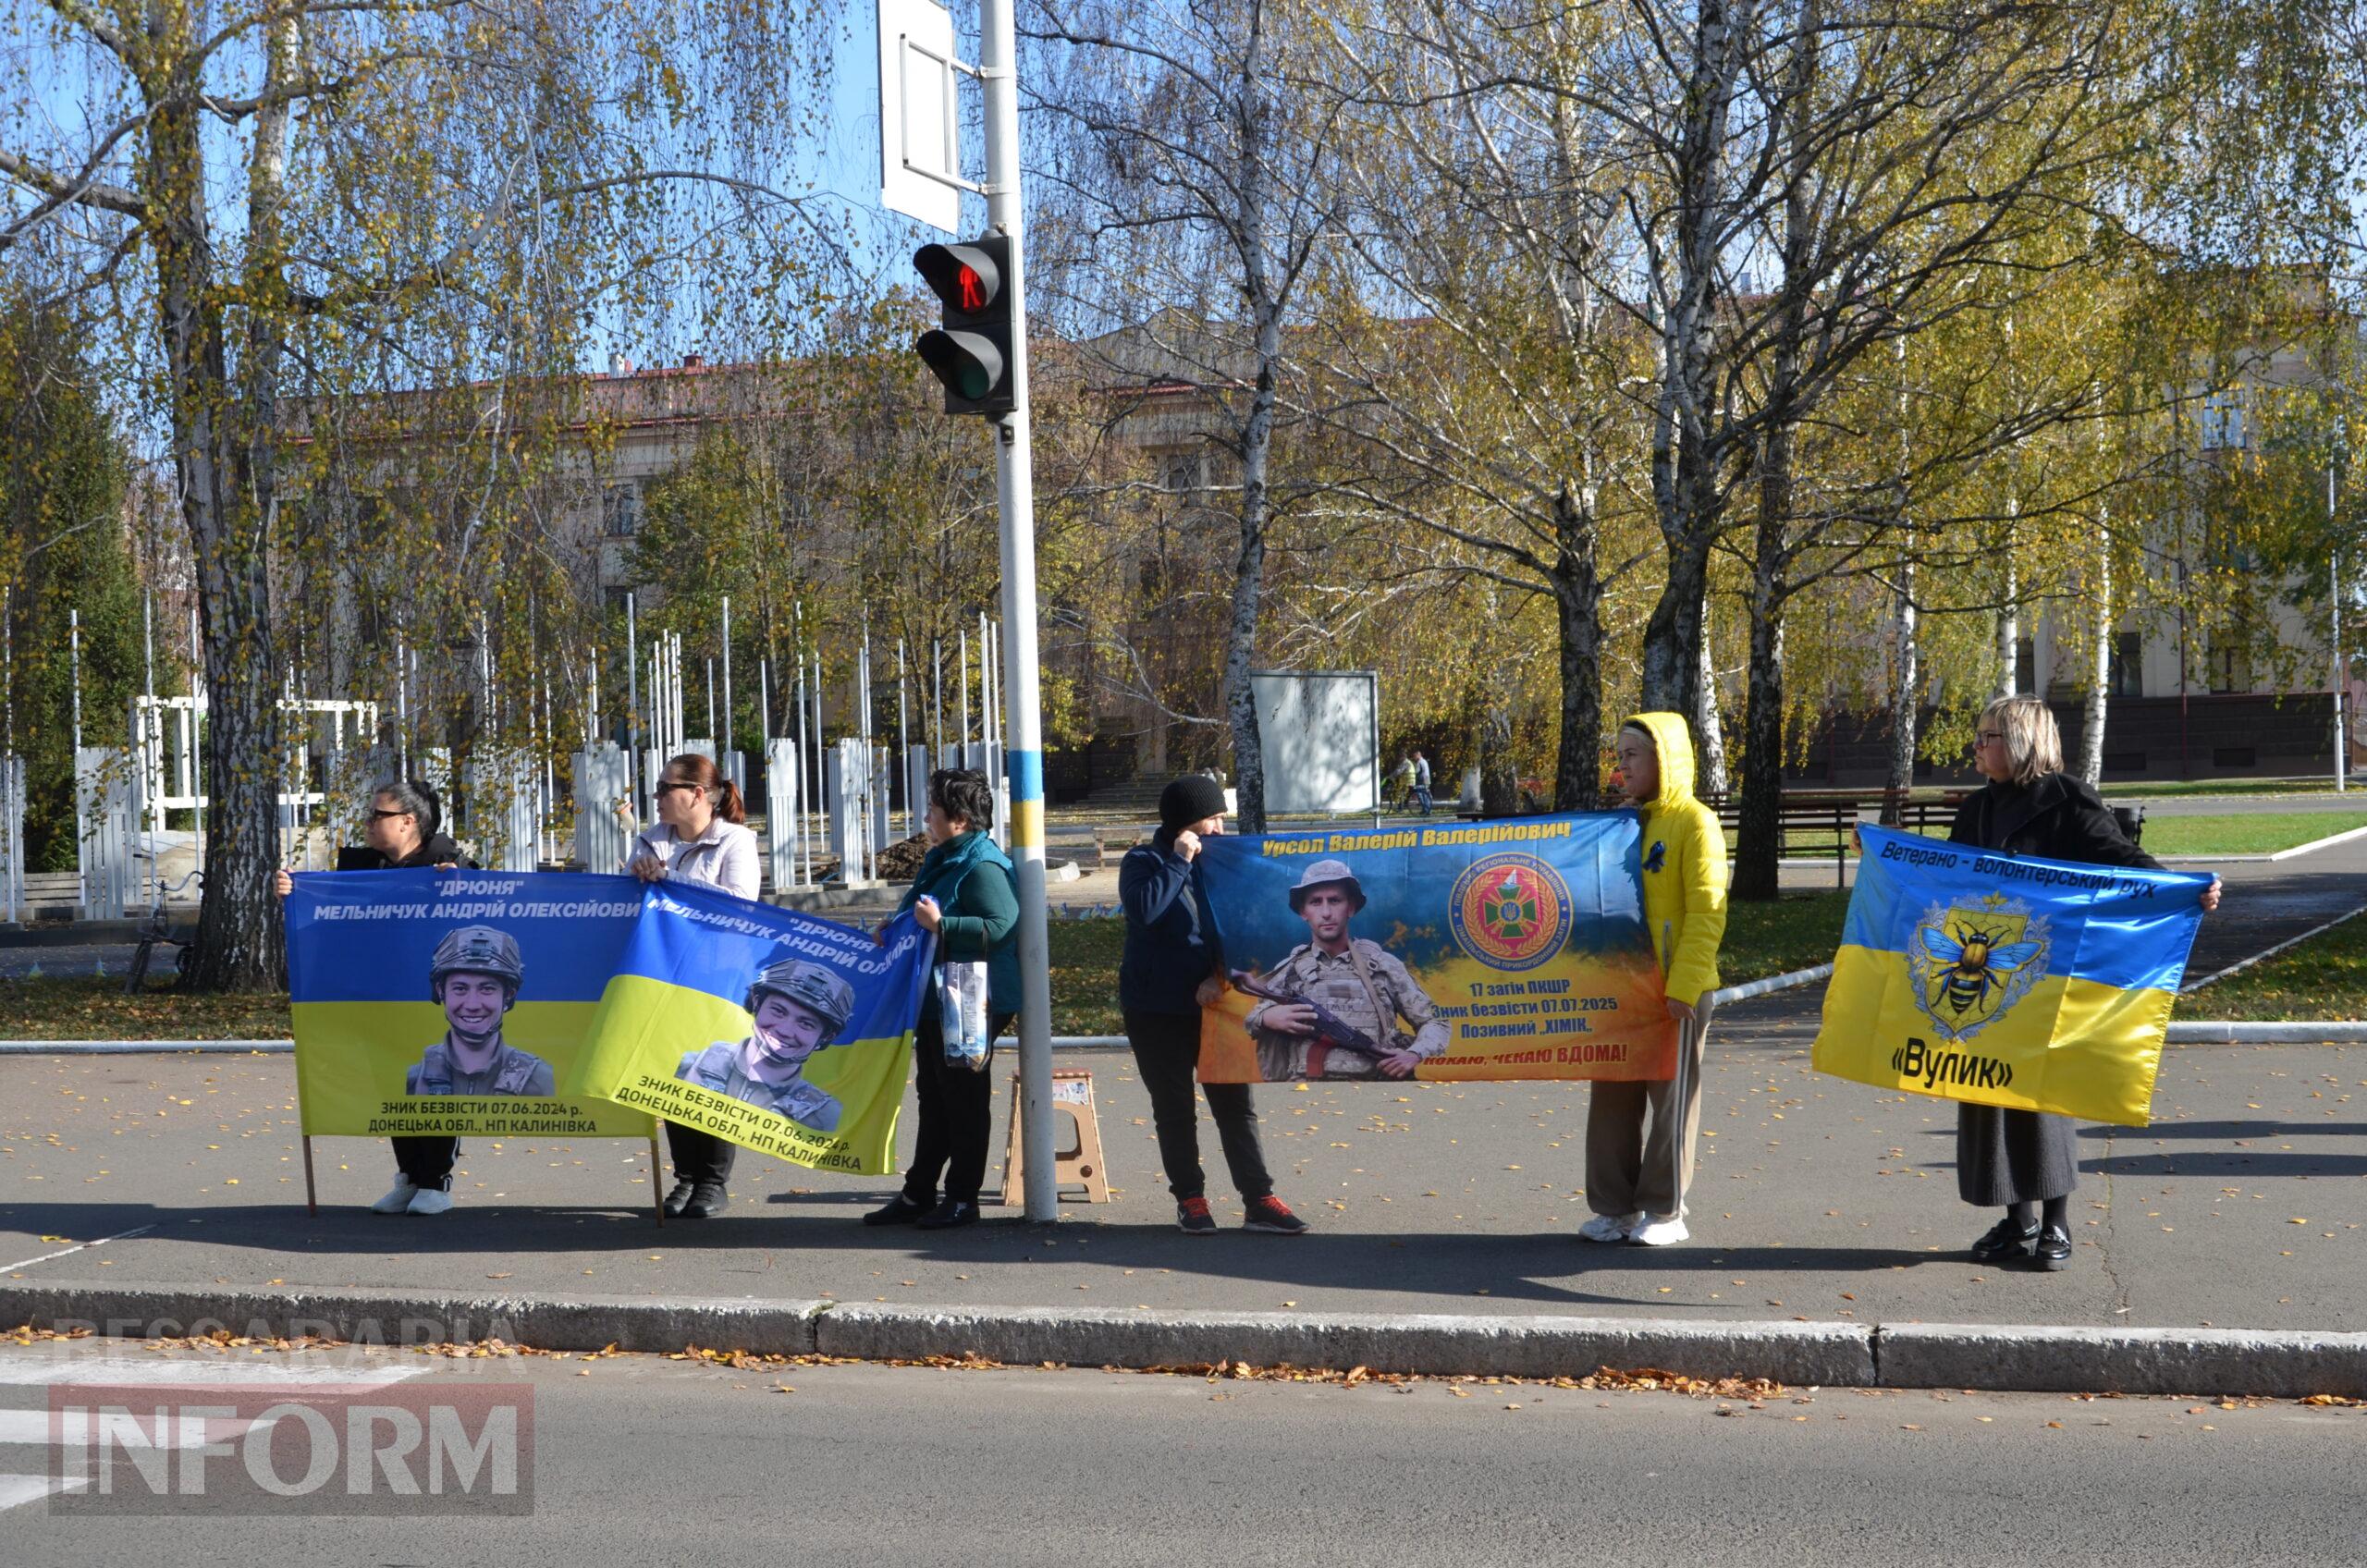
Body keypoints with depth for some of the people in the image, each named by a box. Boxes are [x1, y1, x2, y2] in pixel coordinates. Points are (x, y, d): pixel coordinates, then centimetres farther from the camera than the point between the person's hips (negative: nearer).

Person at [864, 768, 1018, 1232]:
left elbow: (999, 926, -28)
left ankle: (962, 1198, 6)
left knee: (964, 1101, -1)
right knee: (933, 1098, 15)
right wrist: (896, 931, 13)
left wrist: (941, 924, -29)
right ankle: (918, 1195, 22)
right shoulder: (942, 861, 16)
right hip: (935, 1000, 11)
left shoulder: (983, 867, -17)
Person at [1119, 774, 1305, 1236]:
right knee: (1174, 1109, 4)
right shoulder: (1143, 862, -4)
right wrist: (1179, 862, -18)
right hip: (1157, 1011, -3)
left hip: (1212, 1003, 4)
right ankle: (1189, 1197, 15)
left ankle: (1259, 1200, 3)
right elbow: (1143, 909, -25)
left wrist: (1219, 976, -8)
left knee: (1235, 1103, 2)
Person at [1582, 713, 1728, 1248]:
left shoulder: (1694, 822, -9)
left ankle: (1664, 1210, 11)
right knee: (1612, 1098, 8)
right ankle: (1616, 1207, 17)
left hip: (1676, 990, -7)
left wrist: (1683, 986, -20)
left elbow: (1706, 914, -14)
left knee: (1672, 1098, 3)